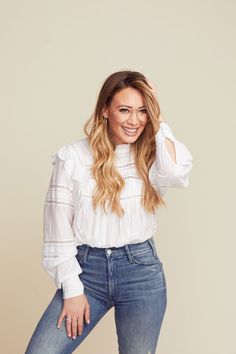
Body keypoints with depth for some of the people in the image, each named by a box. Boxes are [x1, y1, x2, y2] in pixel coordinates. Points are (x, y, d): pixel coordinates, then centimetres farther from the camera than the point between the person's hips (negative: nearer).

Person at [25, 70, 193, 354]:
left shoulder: (152, 157, 2)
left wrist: (158, 122, -10)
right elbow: (58, 229, -3)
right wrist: (72, 290, -5)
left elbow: (178, 172, -23)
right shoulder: (73, 157, -4)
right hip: (86, 268, -1)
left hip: (141, 270, 1)